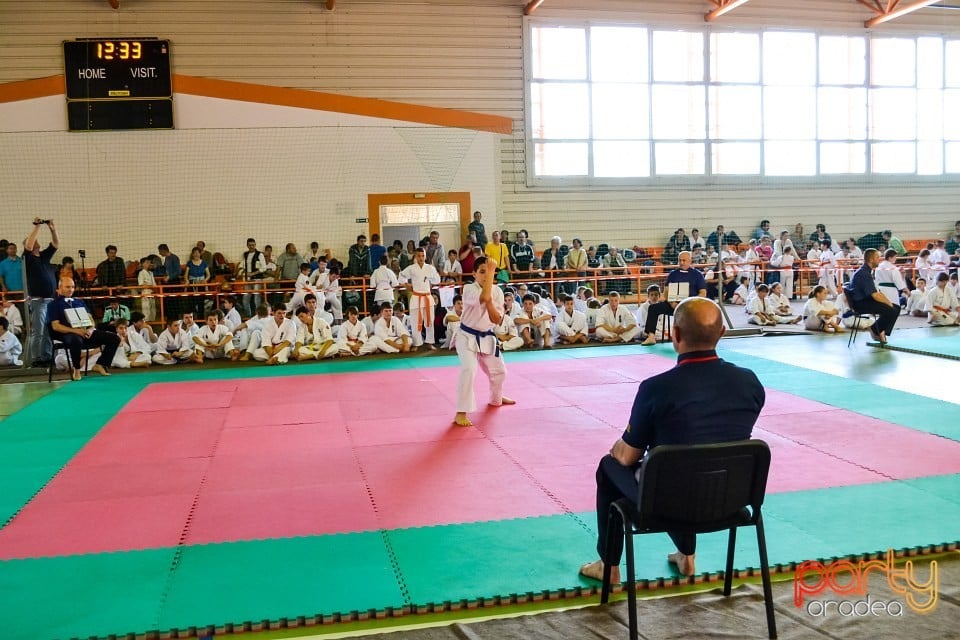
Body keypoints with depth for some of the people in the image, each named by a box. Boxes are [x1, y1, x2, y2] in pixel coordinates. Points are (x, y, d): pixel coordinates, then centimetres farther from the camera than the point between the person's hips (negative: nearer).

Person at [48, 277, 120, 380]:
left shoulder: (79, 302, 27)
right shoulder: (54, 304, 10)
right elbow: (55, 326, -2)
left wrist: (90, 329, -7)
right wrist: (76, 331, -17)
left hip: (85, 333, 5)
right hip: (68, 334, -5)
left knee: (114, 338, -11)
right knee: (76, 340, -42)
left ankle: (100, 365, -2)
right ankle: (76, 369, -19)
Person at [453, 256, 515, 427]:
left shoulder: (497, 292, -4)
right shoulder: (469, 289, -19)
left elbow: (497, 320, -9)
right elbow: (484, 297, -42)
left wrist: (489, 302, -25)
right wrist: (490, 271, -34)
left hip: (487, 338, 6)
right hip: (468, 337, -6)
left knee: (499, 371, 20)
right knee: (469, 369, -28)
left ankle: (496, 398, 52)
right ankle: (461, 413, -22)